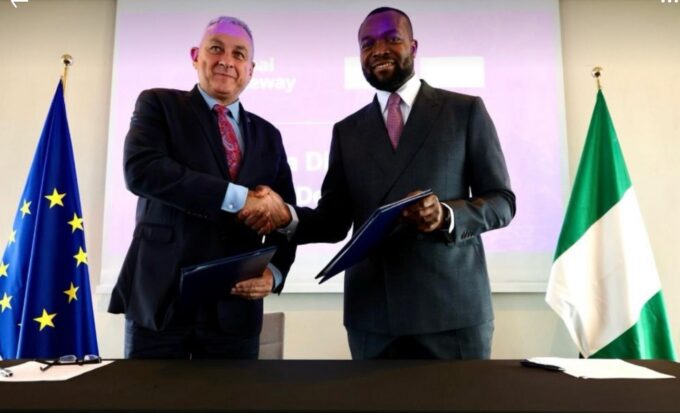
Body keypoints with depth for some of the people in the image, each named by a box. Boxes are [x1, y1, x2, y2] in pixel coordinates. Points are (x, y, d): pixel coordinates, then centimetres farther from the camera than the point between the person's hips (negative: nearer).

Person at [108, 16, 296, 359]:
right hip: (160, 298, -2)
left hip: (235, 308, 3)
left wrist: (274, 271, -7)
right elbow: (141, 170, -15)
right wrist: (236, 198, -16)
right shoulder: (158, 104, 4)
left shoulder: (268, 135, 14)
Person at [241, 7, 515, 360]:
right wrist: (286, 215, -12)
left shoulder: (466, 110, 5)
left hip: (452, 309, -2)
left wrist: (448, 215, -19)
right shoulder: (346, 131, 12)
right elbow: (335, 220, 8)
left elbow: (502, 201, 1)